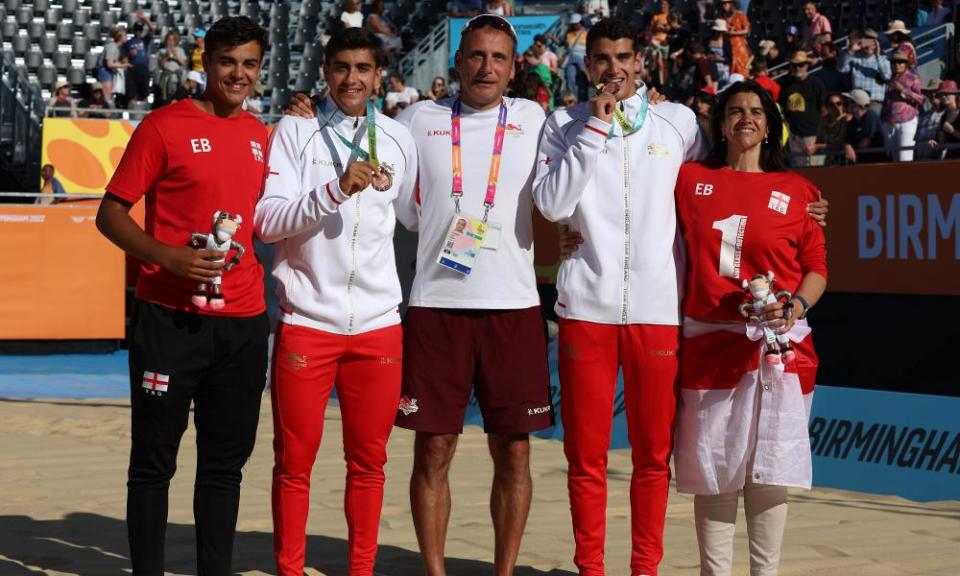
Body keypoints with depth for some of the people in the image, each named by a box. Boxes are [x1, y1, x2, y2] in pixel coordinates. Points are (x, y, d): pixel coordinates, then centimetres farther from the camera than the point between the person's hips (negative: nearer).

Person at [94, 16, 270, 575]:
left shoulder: (261, 135, 13)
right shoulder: (164, 126, -4)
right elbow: (111, 213, -5)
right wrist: (168, 257, -19)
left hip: (244, 319, 5)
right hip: (170, 318, -5)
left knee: (226, 462, 9)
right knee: (155, 459, 2)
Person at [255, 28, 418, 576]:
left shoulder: (398, 138, 9)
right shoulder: (296, 131, -2)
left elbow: (416, 215, 22)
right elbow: (267, 219, -12)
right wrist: (336, 189, -23)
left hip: (378, 323, 3)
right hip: (307, 320, -3)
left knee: (369, 462, 8)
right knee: (295, 462, 3)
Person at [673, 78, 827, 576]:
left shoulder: (798, 191, 6)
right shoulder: (689, 180, 8)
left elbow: (816, 269, 6)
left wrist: (797, 305, -12)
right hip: (709, 344, 0)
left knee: (768, 466, 1)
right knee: (713, 467, 1)